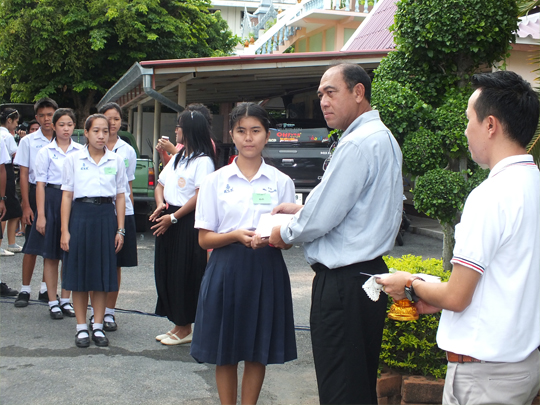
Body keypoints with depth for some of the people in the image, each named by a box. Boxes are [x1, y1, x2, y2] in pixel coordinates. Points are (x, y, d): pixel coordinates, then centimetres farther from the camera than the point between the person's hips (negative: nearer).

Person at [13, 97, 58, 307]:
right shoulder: (28, 141, 1)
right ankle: (25, 290, 11)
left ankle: (45, 289, 19)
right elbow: (24, 174, 1)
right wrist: (26, 205, -5)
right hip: (36, 193, -1)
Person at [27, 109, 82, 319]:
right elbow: (40, 184, -1)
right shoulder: (46, 152, 1)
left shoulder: (81, 151, 6)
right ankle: (53, 302, 14)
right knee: (51, 255, 4)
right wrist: (40, 214, -8)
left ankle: (65, 300, 19)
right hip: (52, 201, -2)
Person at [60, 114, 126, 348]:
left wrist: (120, 230, 3)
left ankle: (98, 326, 16)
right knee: (79, 274, 3)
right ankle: (81, 328, 14)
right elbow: (67, 196, 2)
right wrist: (64, 230, -4)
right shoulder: (73, 160, 3)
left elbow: (120, 197, 8)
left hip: (106, 216, 1)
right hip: (81, 215, -1)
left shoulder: (116, 161, 7)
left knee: (102, 274, 5)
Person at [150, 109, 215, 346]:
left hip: (188, 224, -9)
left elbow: (201, 195, -18)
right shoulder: (177, 158, 18)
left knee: (184, 276, -2)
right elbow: (161, 184, 21)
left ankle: (185, 328, 10)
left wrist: (173, 217, -17)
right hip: (167, 223, 9)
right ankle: (177, 325, 22)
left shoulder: (203, 160, -10)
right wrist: (161, 205, 0)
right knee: (166, 273, 11)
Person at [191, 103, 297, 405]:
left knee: (257, 352, 10)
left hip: (266, 269, 0)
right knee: (225, 352, 8)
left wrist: (270, 238, -17)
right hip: (226, 269, 0)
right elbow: (205, 239, 0)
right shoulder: (216, 180, 2)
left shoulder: (282, 182, 3)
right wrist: (236, 235, -19)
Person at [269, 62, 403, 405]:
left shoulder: (357, 144, -18)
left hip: (344, 283, -10)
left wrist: (284, 234, 0)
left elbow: (320, 219, -19)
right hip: (370, 271, 10)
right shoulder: (383, 137, 13)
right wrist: (302, 209, 18)